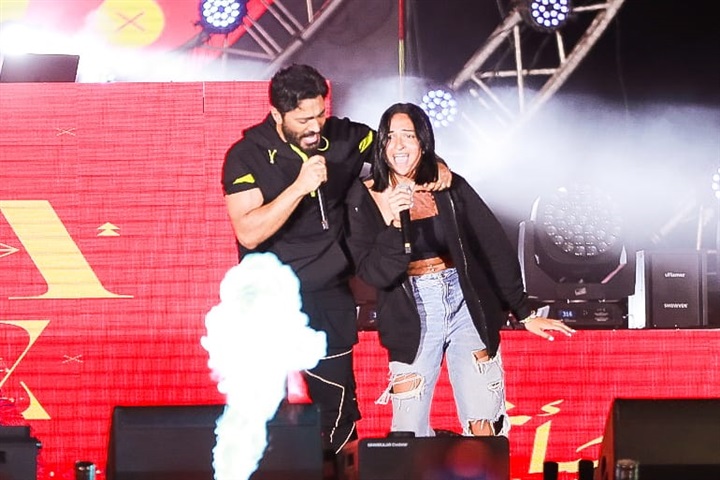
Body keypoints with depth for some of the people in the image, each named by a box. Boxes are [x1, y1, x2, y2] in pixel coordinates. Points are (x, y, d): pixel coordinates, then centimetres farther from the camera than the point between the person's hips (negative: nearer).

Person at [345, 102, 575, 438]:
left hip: (467, 308, 1)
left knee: (483, 430, -4)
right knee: (410, 436, -2)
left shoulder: (450, 188, 0)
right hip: (412, 319, -1)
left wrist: (524, 313, 3)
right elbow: (374, 273, -10)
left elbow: (494, 247, 3)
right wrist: (393, 222, -26)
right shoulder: (365, 198, -3)